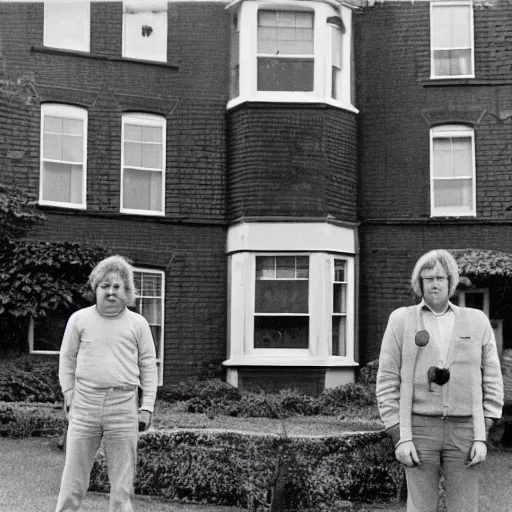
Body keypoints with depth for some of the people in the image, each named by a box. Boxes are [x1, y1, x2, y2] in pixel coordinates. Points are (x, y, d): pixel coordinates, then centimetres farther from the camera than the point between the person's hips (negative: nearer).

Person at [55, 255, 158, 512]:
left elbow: (148, 366, 8)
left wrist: (147, 406, 3)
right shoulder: (79, 320, 5)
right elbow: (67, 360, 12)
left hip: (123, 406, 0)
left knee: (122, 480, 4)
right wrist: (69, 395, 5)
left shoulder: (138, 324, 5)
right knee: (73, 476, 3)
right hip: (85, 403, 0)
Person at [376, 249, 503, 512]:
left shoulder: (477, 321, 6)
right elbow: (387, 381, 0)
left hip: (465, 430, 1)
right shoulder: (401, 320, 3)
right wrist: (400, 438, -6)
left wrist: (482, 437, -2)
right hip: (419, 428, -1)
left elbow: (492, 380, 6)